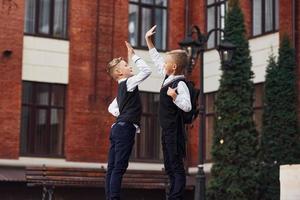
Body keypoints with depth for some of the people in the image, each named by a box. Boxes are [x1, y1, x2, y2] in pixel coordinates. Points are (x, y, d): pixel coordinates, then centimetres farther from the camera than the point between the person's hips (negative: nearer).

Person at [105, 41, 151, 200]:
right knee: (119, 168, -12)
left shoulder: (122, 88, 22)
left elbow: (112, 108, 32)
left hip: (118, 128, 9)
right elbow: (146, 71, -15)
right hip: (125, 129, -9)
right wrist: (133, 56, -5)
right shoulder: (128, 83, -6)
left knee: (112, 168, 5)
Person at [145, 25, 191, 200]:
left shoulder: (181, 84, -17)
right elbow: (157, 60, 20)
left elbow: (187, 107, -27)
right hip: (167, 130, 9)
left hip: (175, 131, -9)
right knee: (169, 166, 12)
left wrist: (174, 96, -35)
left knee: (176, 166, -8)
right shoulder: (168, 78, 8)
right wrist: (149, 41, 22)